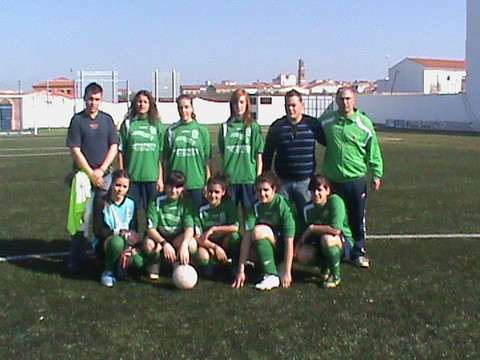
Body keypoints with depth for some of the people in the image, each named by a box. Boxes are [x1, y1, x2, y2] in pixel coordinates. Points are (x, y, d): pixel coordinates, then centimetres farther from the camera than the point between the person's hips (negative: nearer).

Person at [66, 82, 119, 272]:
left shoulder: (107, 119, 9)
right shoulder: (77, 120, 0)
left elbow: (114, 147, 5)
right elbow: (75, 150, -4)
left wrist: (101, 170, -7)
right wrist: (91, 173, -8)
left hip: (105, 175, 3)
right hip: (84, 175, -3)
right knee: (82, 217, -5)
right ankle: (76, 259, 0)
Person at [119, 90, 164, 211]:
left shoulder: (157, 125, 6)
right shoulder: (128, 124, 4)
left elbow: (161, 154, 6)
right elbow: (121, 152, 4)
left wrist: (160, 178, 2)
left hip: (152, 177, 1)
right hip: (132, 177, -1)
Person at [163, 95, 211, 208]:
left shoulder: (202, 130, 3)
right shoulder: (171, 131, 6)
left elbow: (208, 159, 3)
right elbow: (166, 159, 9)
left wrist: (208, 183, -1)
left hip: (197, 182, -1)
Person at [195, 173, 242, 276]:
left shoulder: (229, 204, -10)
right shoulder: (201, 209, -11)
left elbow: (235, 227, -24)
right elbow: (198, 237, -14)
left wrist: (213, 229, -24)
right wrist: (215, 247, -26)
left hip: (225, 243, 1)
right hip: (208, 245, 0)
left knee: (234, 235, -32)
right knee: (202, 257, -35)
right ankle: (209, 266, 3)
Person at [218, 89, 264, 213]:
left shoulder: (254, 127, 0)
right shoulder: (225, 127, 7)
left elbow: (259, 155, 1)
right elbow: (222, 153, 12)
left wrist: (259, 178, -4)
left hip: (249, 177, -2)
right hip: (229, 177, 2)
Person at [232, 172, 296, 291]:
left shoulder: (283, 206, -20)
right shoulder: (256, 207, -8)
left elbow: (289, 242, -22)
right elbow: (247, 237, -15)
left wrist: (287, 272, -24)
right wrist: (241, 270, -20)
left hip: (283, 248, -7)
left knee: (259, 230, -29)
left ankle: (272, 276, -23)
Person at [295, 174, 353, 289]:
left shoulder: (335, 201, -21)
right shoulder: (308, 209, -3)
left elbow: (336, 230, -31)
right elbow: (305, 233, 2)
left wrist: (312, 228, -20)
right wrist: (299, 243, -18)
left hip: (343, 243, -5)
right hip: (318, 245, 5)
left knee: (327, 239, -39)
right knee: (302, 255, -24)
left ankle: (335, 275, -13)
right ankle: (325, 266, 10)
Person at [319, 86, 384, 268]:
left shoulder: (364, 123, -4)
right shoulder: (326, 121, 1)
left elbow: (374, 152, 3)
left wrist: (377, 175, 2)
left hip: (356, 180, -1)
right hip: (332, 180, 1)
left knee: (358, 219, 7)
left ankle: (359, 252, 22)